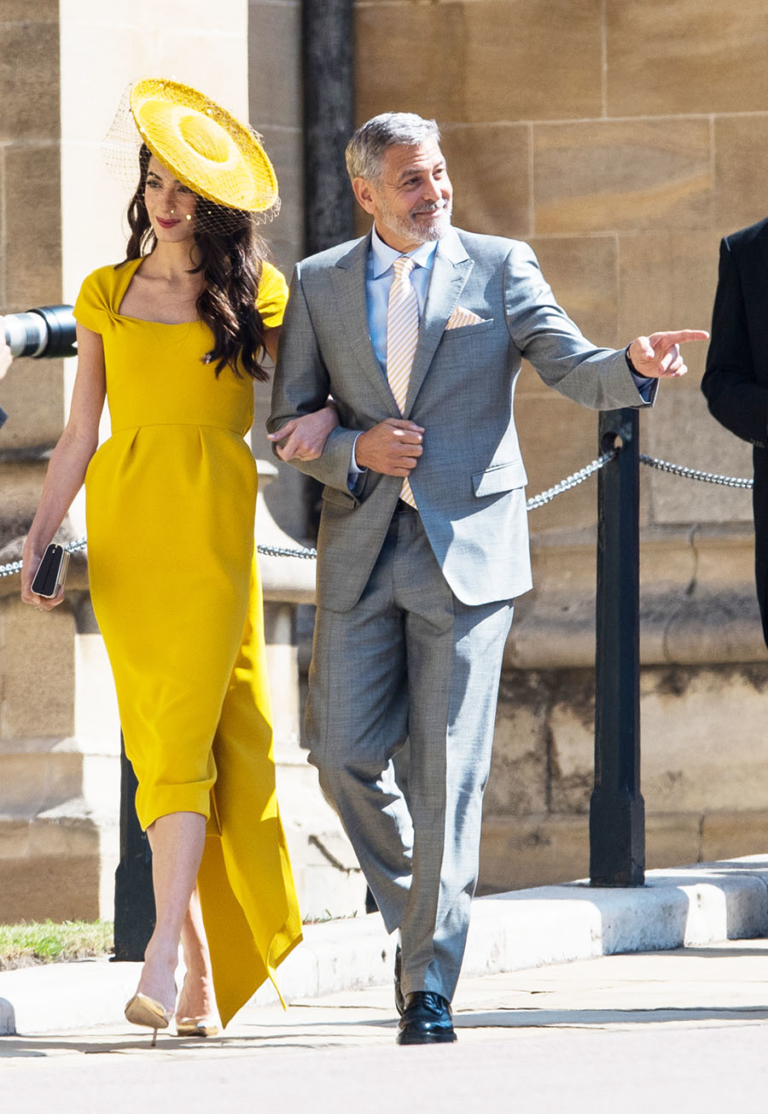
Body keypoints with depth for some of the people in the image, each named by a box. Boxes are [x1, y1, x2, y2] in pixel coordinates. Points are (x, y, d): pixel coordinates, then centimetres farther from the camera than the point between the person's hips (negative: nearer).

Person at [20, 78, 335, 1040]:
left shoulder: (255, 295, 6)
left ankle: (166, 957, -22)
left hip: (215, 525, -3)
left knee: (185, 727, -15)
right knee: (158, 735, -1)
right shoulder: (107, 294, 13)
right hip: (124, 523, 3)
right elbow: (79, 432, 13)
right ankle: (204, 978, 1)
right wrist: (39, 536, 4)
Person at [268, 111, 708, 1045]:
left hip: (466, 547, -2)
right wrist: (354, 451, -10)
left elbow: (573, 368, -7)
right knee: (345, 755, 0)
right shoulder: (319, 284, 9)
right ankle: (414, 906, 26)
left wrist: (634, 365, -29)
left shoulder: (500, 268, 4)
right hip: (359, 549, 2)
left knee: (448, 770, -6)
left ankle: (430, 985, -3)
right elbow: (287, 426, 10)